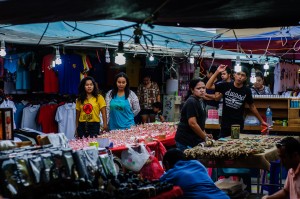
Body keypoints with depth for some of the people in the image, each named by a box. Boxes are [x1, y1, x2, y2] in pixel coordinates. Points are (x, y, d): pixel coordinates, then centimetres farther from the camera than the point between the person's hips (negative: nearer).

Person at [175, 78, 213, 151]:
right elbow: (192, 123, -22)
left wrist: (204, 134, 9)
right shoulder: (191, 102, -16)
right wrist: (205, 137, -13)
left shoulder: (200, 101, 13)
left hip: (195, 139, 9)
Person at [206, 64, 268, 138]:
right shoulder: (226, 86, -6)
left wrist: (261, 121, 13)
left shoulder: (246, 91, -5)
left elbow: (252, 106, 8)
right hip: (225, 124, 1)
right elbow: (208, 87, -10)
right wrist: (217, 72, -17)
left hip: (238, 125, 0)